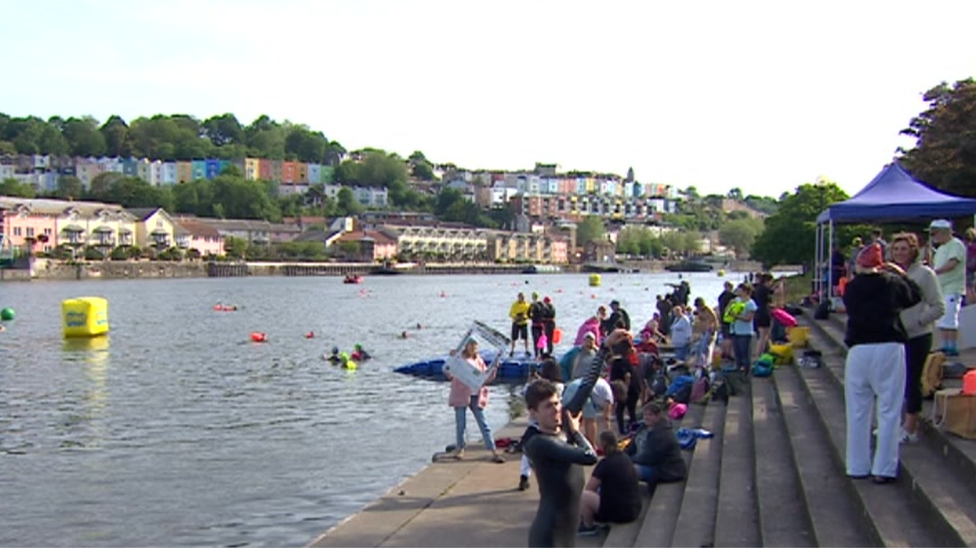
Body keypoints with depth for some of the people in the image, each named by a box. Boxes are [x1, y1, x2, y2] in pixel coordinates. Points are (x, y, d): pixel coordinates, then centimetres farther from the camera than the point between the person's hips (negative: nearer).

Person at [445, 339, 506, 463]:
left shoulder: (479, 361, 11)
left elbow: (485, 378, 13)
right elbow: (448, 372, -10)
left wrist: (494, 369, -2)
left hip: (475, 397, 3)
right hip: (461, 396, -3)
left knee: (484, 424, 2)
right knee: (461, 424, 5)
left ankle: (493, 452, 3)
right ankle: (459, 448, 24)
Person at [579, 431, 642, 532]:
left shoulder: (605, 463, -16)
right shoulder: (625, 458, 7)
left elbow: (589, 489, -7)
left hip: (619, 513, -9)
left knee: (582, 496, -7)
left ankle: (588, 526, 13)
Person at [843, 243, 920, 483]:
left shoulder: (851, 288, 4)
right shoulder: (892, 282, 1)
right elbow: (914, 298, 16)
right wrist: (902, 275, 29)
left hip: (858, 351, 2)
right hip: (890, 348, -2)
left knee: (858, 412, 11)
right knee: (889, 412, 3)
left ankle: (857, 466, 17)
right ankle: (883, 469, 2)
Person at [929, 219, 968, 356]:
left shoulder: (956, 245, -9)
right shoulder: (940, 249, 20)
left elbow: (952, 263, -23)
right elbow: (935, 265, 24)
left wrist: (935, 272, -33)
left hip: (952, 289, -9)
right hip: (940, 288, 9)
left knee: (949, 319, -11)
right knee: (940, 320, 9)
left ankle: (952, 348, -6)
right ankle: (943, 347, 14)